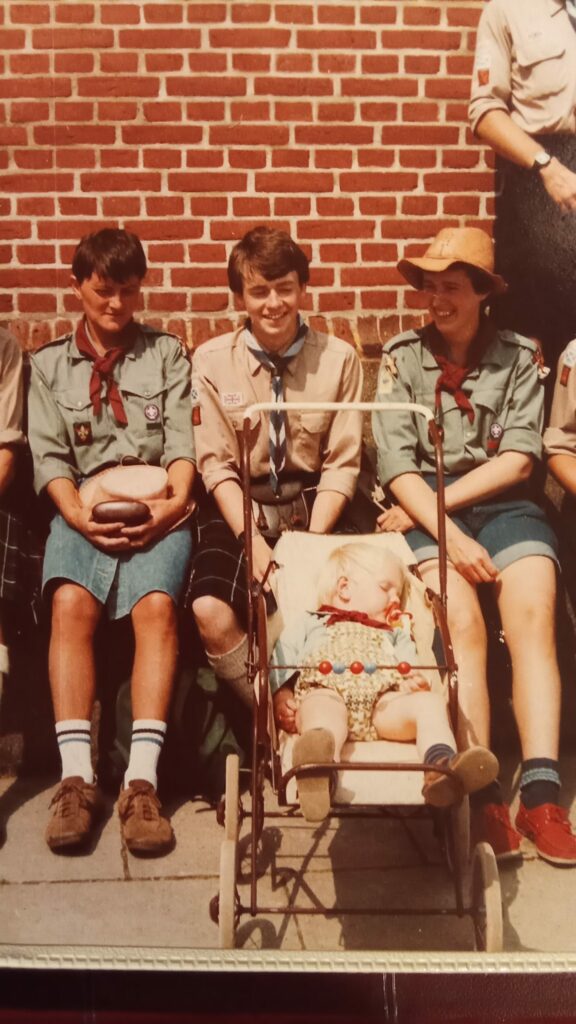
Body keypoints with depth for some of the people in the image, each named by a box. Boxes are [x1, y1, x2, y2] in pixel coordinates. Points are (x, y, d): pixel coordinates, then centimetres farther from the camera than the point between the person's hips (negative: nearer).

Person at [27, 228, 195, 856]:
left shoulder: (167, 354, 17)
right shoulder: (49, 364, 17)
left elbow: (181, 440, 6)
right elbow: (48, 455, 7)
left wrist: (177, 501, -13)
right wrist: (76, 514, -12)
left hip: (157, 508, 0)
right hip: (84, 510, 1)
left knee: (156, 605, -30)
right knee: (71, 604, -30)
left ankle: (141, 780, -30)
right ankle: (77, 777, -27)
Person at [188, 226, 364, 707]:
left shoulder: (339, 358, -2)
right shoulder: (211, 360, -1)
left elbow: (342, 464, -2)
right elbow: (216, 464, -4)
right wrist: (253, 541, -16)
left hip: (315, 504, 0)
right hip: (240, 505, 0)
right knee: (210, 610, -26)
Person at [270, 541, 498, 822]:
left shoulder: (395, 633, 43)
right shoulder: (308, 624, 35)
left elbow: (410, 670, 23)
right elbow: (281, 668, 21)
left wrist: (416, 683, -3)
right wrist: (282, 699, -2)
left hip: (384, 703, 4)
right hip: (326, 693, -3)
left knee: (430, 702, -24)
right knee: (324, 711, -38)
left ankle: (441, 767, -52)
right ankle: (317, 762, -71)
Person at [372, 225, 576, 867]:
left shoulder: (519, 356, 9)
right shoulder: (401, 357, 6)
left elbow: (518, 457, 0)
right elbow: (398, 467, -4)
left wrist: (445, 499, -10)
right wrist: (448, 533, -17)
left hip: (502, 504, 1)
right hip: (427, 511, -1)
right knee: (462, 622, -27)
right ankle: (481, 795, -24)